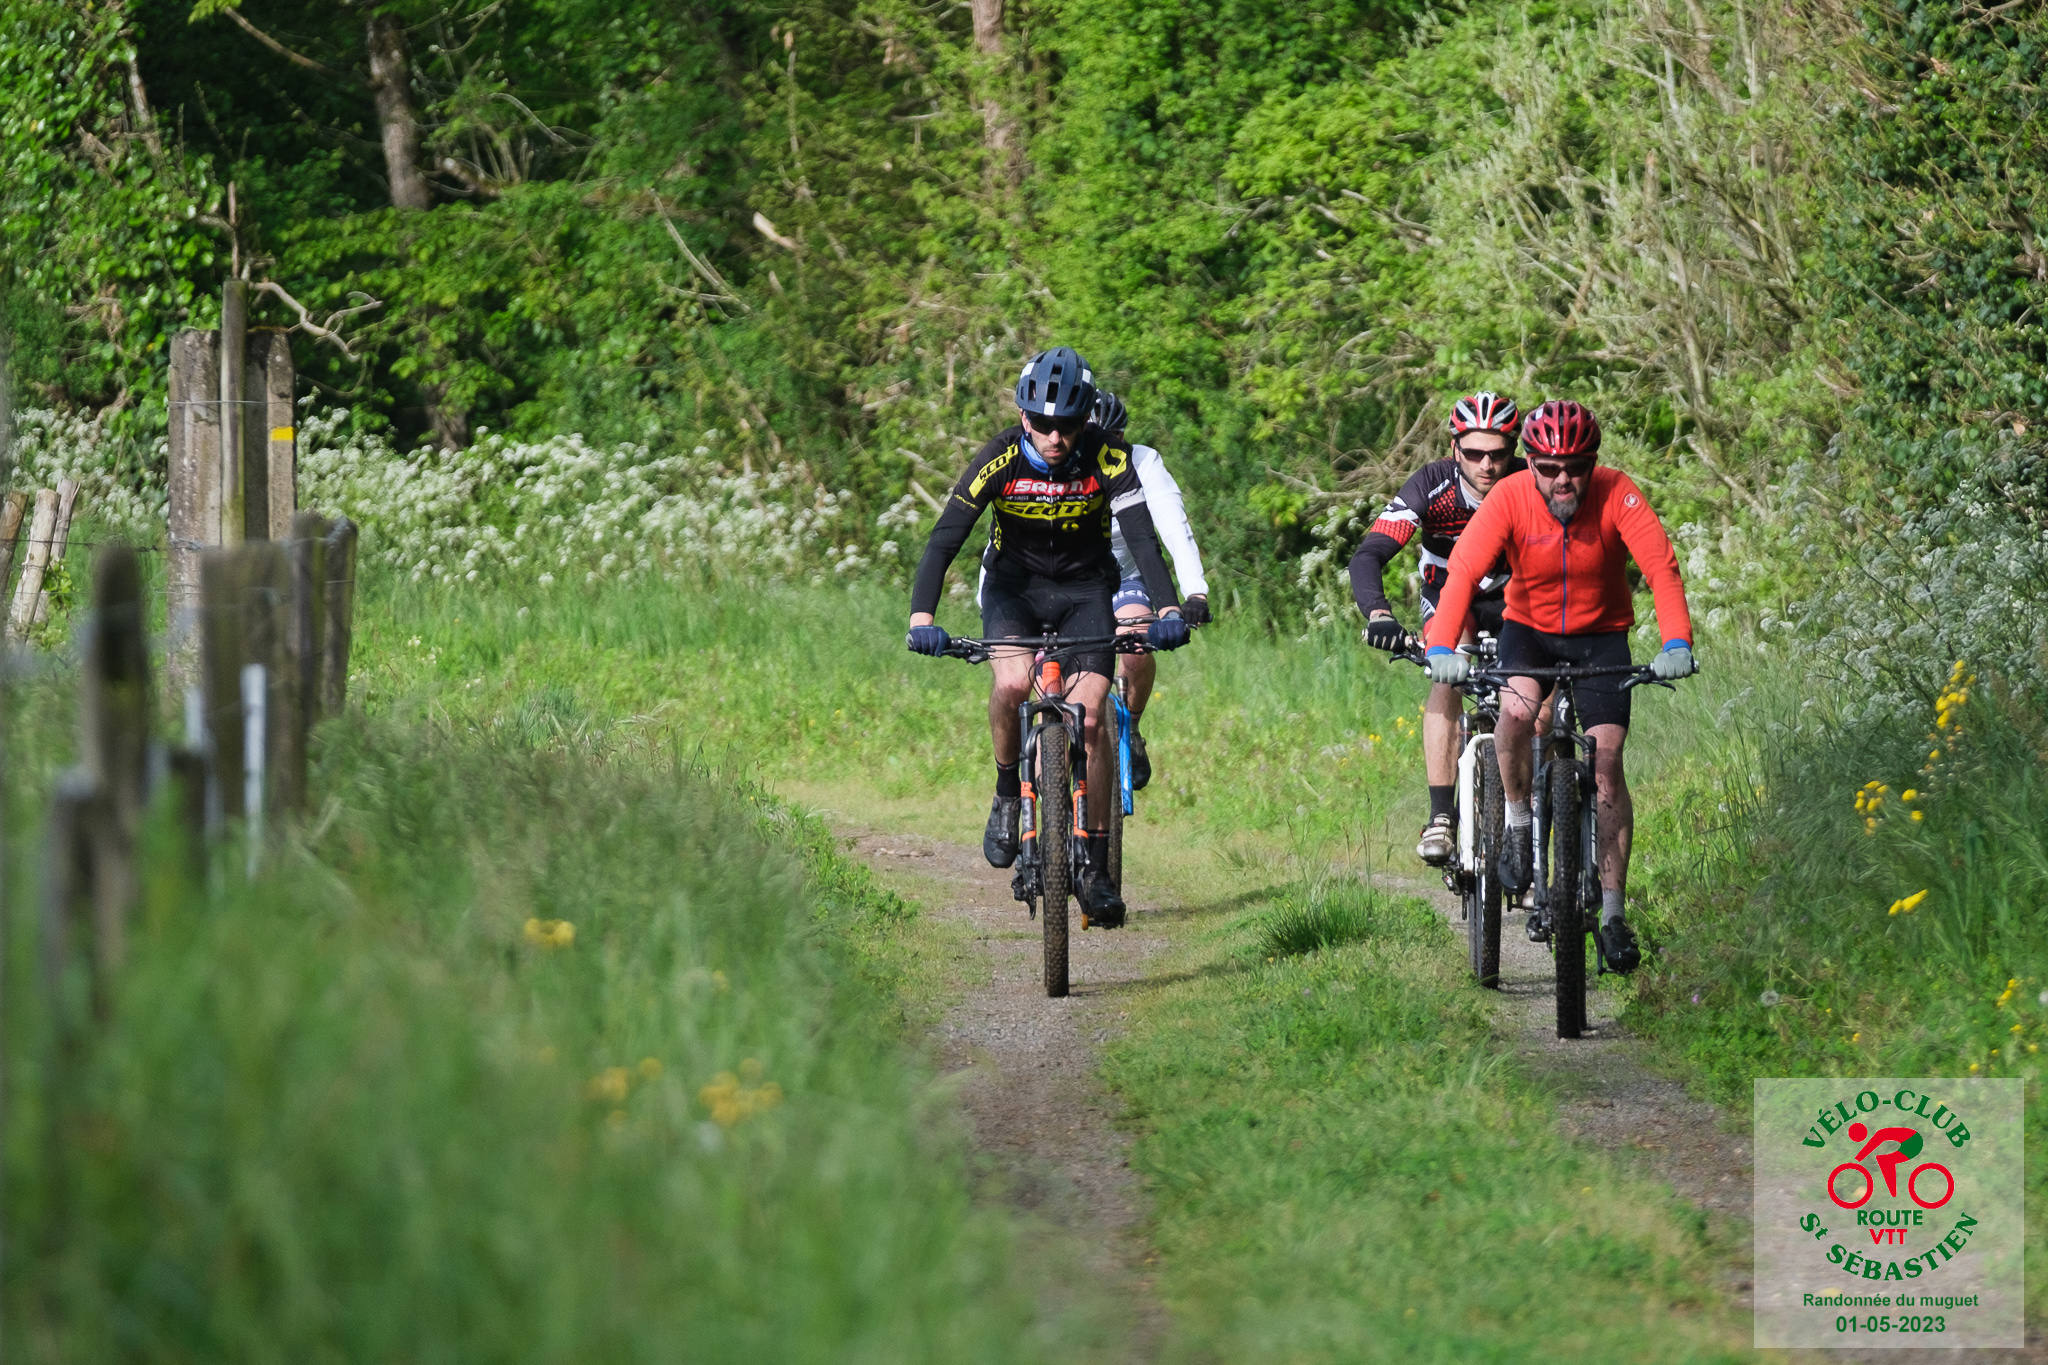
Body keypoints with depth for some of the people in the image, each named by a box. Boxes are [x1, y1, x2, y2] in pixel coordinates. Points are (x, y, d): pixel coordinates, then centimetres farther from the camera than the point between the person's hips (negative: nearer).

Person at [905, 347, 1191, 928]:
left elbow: (1142, 535, -29)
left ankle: (1095, 865, -3)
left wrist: (1168, 609, -44)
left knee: (1088, 718, -13)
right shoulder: (1000, 459, -22)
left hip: (1085, 591, 0)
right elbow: (945, 539, -25)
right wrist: (921, 617, -40)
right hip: (1014, 587, 0)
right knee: (1012, 682, -30)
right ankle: (1009, 793, -4)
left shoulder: (1106, 457, -21)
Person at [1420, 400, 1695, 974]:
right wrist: (1441, 647, -47)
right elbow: (1464, 571, -32)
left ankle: (1613, 912, -3)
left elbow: (1661, 566, -31)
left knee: (1606, 764, -11)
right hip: (1529, 628, 0)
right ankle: (1518, 821, -6)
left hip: (1601, 634, 0)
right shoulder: (1509, 497, -23)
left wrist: (1677, 644, -47)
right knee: (1517, 711, -32)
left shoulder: (1617, 494, -23)